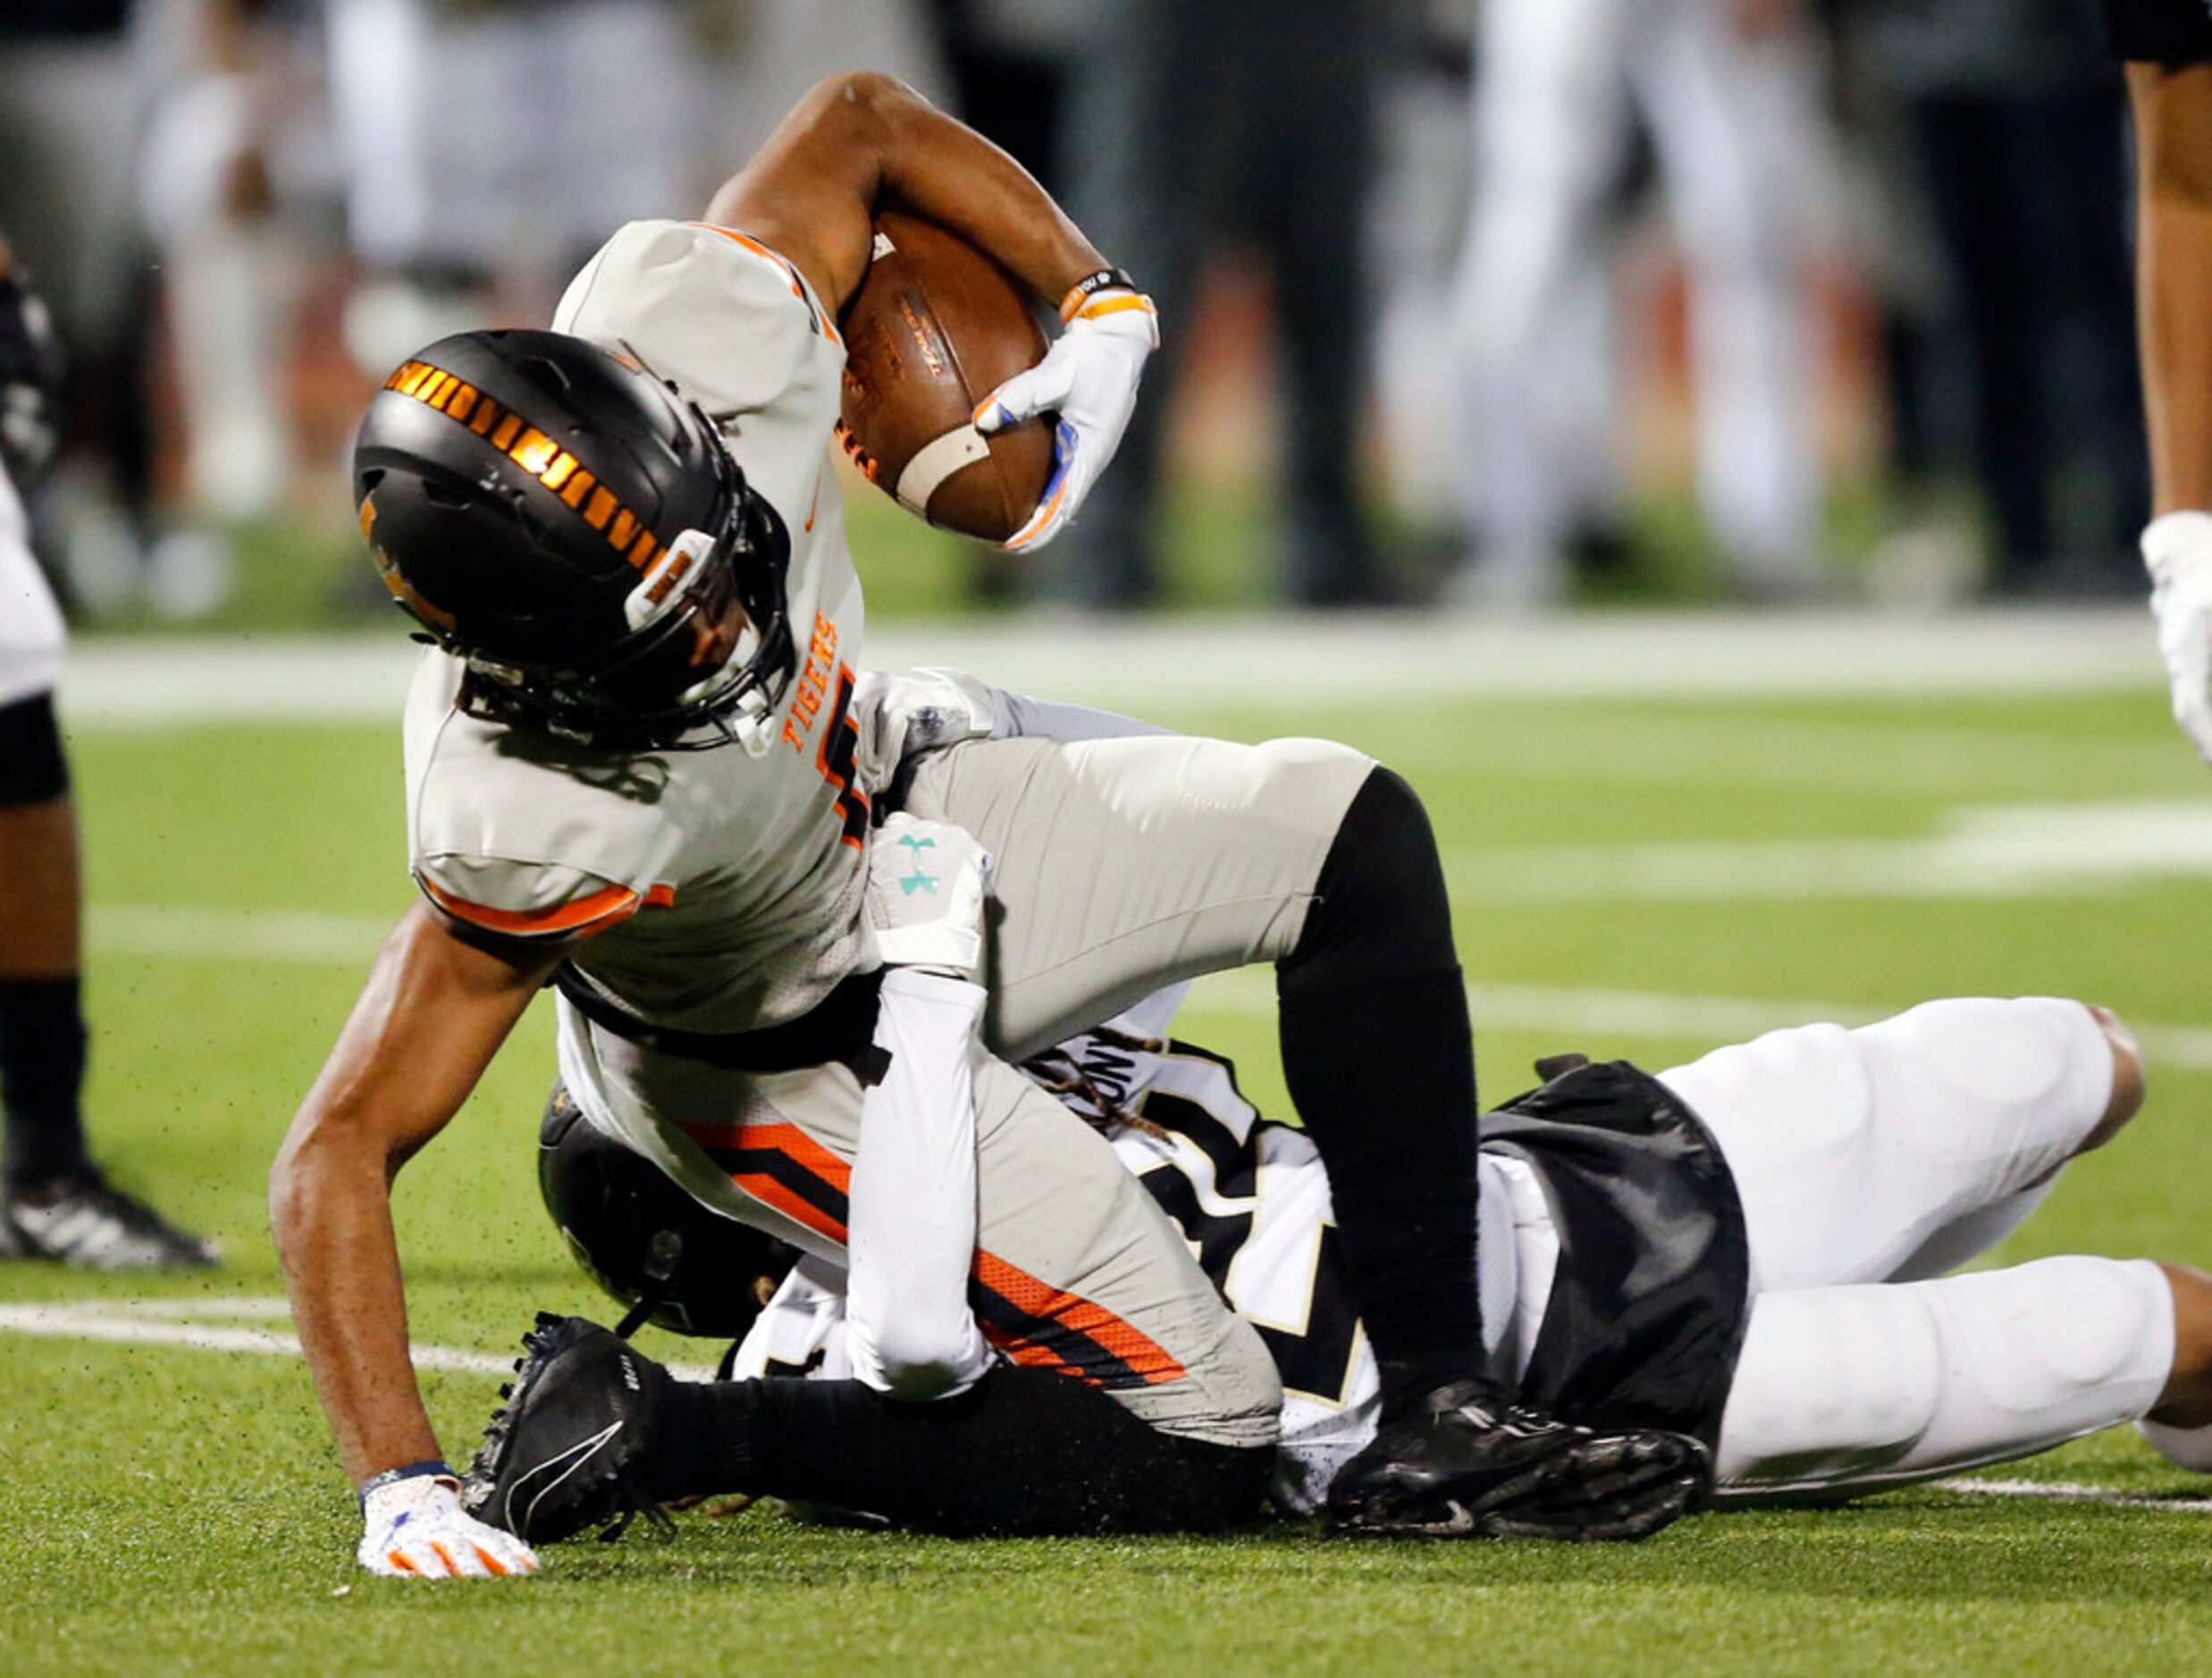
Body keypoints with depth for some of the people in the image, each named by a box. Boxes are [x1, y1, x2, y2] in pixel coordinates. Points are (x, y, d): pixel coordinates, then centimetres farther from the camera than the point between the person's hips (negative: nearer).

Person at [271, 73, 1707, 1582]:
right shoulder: (522, 830, -44)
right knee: (1195, 1424, -11)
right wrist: (400, 1490, -41)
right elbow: (342, 1147, -36)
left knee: (1349, 832, -7)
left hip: (898, 824, 7)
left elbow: (864, 123, -9)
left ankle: (1439, 1409, -4)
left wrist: (1101, 310, -8)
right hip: (782, 1054, -7)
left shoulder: (697, 328, -31)